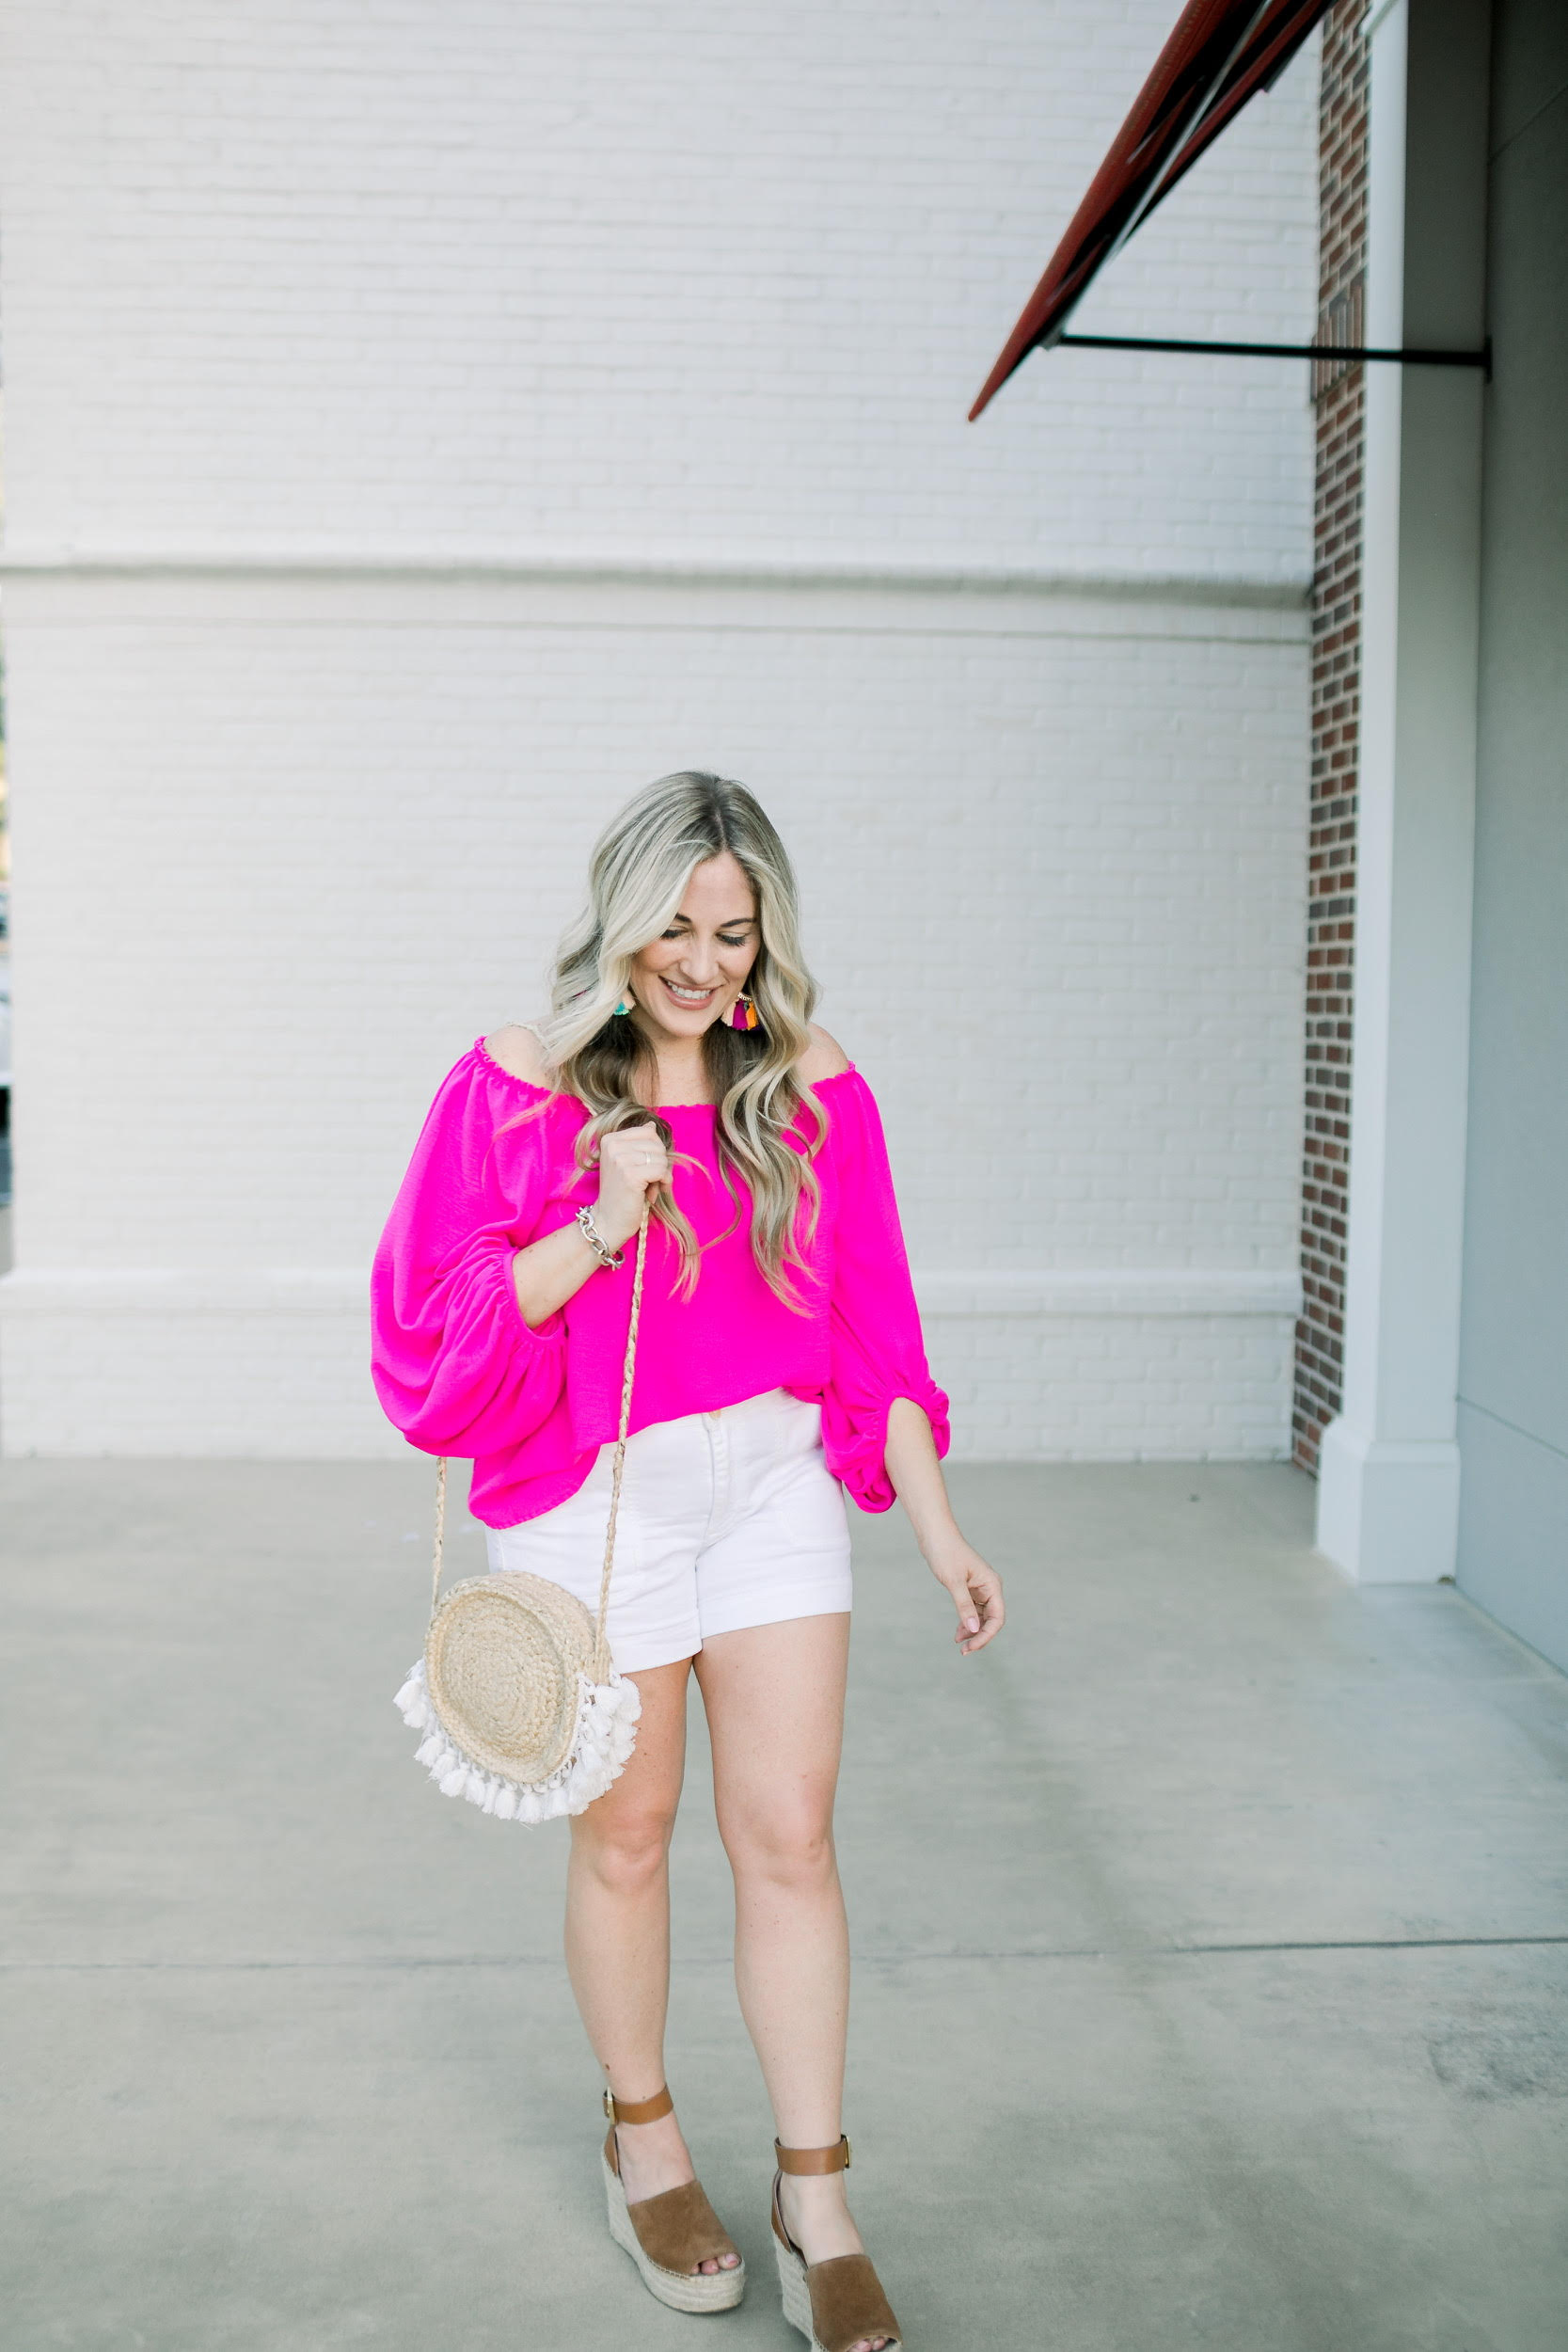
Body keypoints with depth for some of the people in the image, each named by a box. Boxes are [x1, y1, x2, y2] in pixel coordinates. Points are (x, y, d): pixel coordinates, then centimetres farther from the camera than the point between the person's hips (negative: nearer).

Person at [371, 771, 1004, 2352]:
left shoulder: (810, 1086, 0)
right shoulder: (518, 1083, -7)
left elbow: (873, 1324, 4)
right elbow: (434, 1320, -7)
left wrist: (935, 1522, 2)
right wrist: (599, 1229, -22)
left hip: (774, 1480, 2)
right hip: (597, 1497, -2)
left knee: (789, 1836, 4)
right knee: (627, 1836, 12)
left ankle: (816, 2204, 19)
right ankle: (642, 2143, 35)